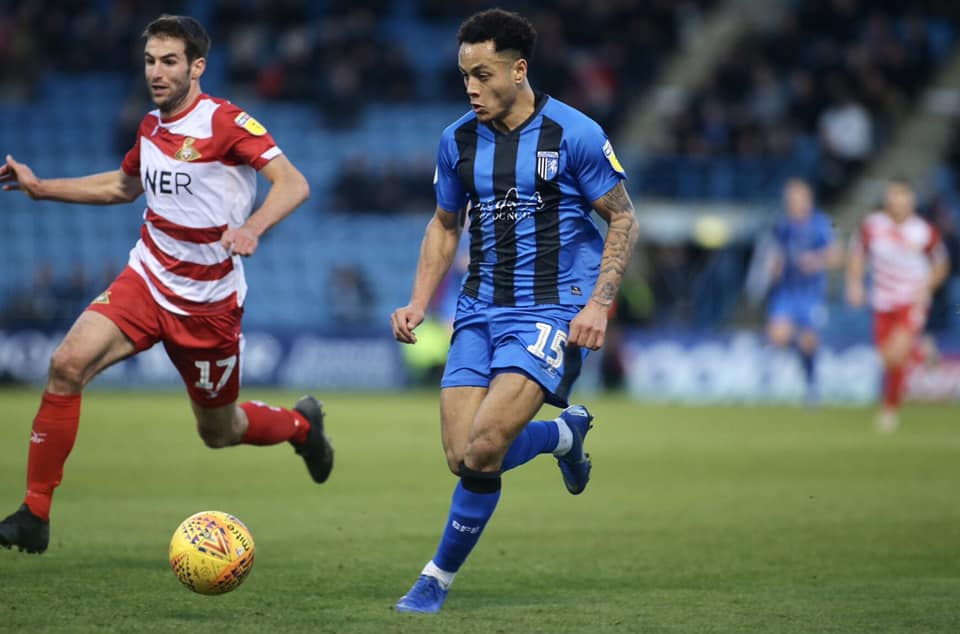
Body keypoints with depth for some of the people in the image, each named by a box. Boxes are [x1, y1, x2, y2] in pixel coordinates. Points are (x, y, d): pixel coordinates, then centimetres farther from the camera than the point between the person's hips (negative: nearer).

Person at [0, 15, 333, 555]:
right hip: (145, 280, 5)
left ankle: (301, 423, 44)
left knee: (219, 431, 9)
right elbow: (124, 185, 27)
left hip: (208, 302, -5)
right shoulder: (151, 127, 7)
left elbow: (294, 184, -24)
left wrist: (251, 228, -43)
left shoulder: (225, 121, -14)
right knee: (68, 363, -20)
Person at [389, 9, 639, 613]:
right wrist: (419, 304, 7)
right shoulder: (458, 139, 6)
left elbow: (624, 218, -2)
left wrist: (598, 303, -13)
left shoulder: (574, 134, -8)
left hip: (553, 311, -5)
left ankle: (439, 578, 1)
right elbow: (445, 225, 19)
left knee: (483, 449, -20)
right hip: (482, 309, 6)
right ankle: (565, 433, 26)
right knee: (462, 456, -6)